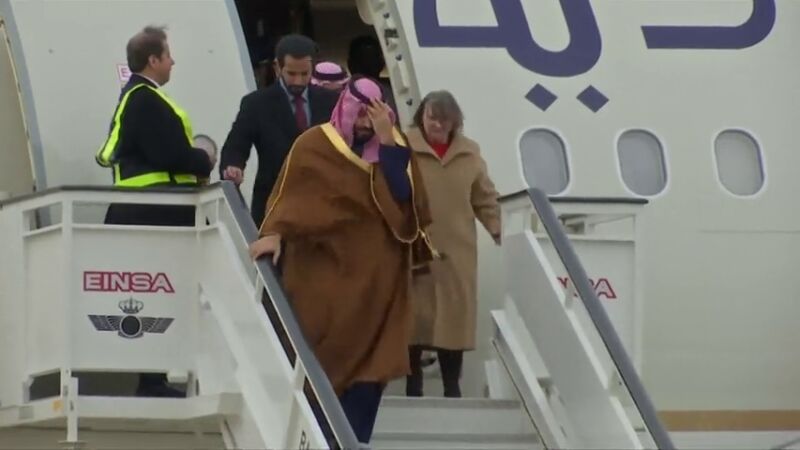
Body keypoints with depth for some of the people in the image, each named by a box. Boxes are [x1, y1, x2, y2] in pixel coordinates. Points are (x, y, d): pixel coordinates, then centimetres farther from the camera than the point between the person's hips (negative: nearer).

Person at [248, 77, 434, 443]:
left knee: (368, 361, -3)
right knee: (323, 362, -2)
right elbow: (291, 194, -11)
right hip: (326, 273, -2)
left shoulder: (394, 146, 5)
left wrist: (386, 141, -16)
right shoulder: (314, 145, -2)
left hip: (376, 276, 2)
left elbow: (402, 194, -10)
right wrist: (275, 233, -27)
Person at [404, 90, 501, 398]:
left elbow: (485, 199, 12)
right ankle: (413, 383, 10)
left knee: (455, 315, 3)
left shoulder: (469, 153, 7)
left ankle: (452, 387, 11)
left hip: (456, 253, 3)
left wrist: (501, 232, 4)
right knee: (415, 315, 0)